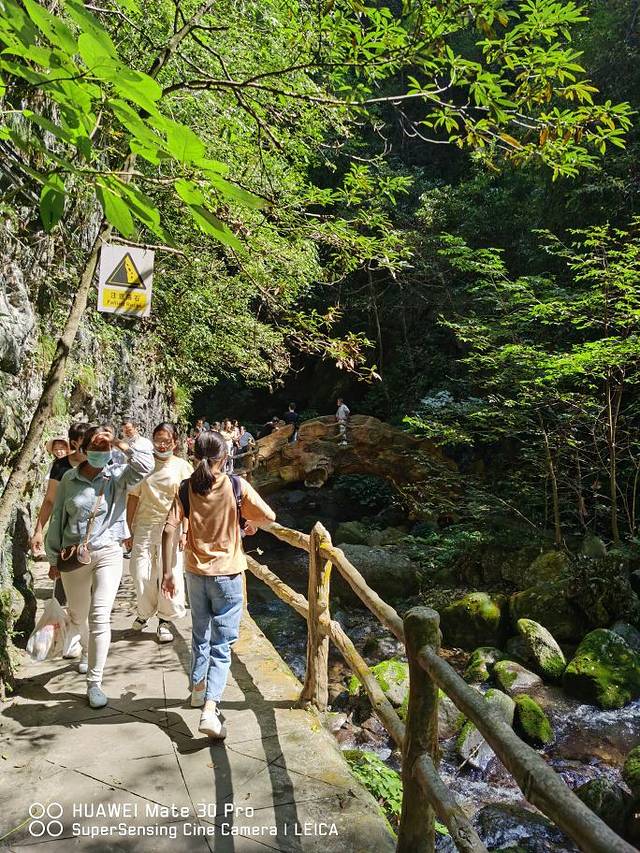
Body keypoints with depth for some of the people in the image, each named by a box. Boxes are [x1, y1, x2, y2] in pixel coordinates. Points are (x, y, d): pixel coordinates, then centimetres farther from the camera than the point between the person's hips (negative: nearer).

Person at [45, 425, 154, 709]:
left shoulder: (117, 476, -7)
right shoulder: (69, 479, -2)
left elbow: (146, 465, -25)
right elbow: (57, 519, 4)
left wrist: (119, 443, -22)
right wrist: (54, 558, 7)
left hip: (108, 554, -2)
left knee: (100, 616, -10)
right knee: (77, 615, 20)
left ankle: (94, 683, 1)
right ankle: (87, 650, 52)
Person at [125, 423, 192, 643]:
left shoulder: (182, 466, 2)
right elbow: (133, 499, 9)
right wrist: (128, 531, 9)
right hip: (143, 527, 2)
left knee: (169, 575, -4)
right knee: (141, 575, 4)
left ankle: (165, 620, 16)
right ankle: (145, 612, 31)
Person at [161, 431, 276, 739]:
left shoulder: (186, 488, -4)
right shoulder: (236, 486, -10)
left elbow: (169, 530, -11)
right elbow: (269, 516, -9)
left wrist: (167, 573, -5)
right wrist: (250, 524, 13)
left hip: (196, 572, 3)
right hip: (227, 574, -3)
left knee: (200, 634, 24)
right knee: (222, 644, 4)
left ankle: (198, 690, 40)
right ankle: (210, 709, -7)